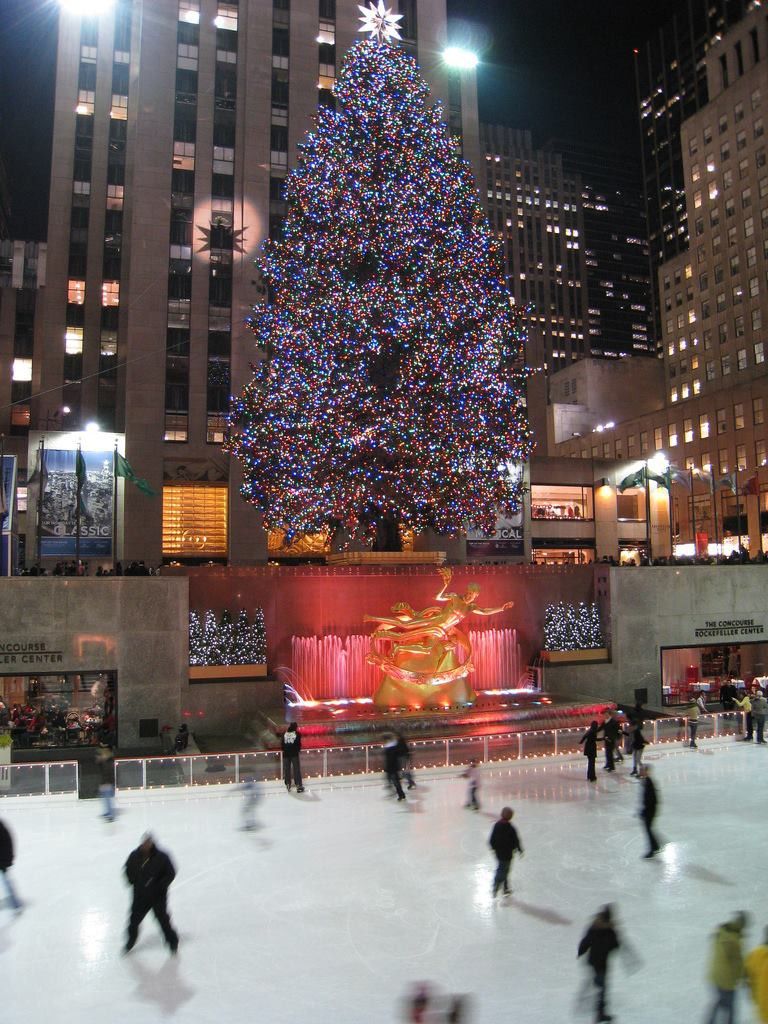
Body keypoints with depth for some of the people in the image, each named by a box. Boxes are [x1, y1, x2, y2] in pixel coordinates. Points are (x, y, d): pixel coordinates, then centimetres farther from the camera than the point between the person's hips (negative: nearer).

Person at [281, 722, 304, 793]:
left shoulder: (284, 734, 5)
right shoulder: (297, 734, -4)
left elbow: (281, 744, 3)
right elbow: (299, 743, -5)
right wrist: (298, 750, 12)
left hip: (286, 754, 3)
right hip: (294, 753, -3)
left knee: (286, 769, 12)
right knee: (296, 770, 3)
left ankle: (288, 785, 19)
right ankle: (299, 785, 4)